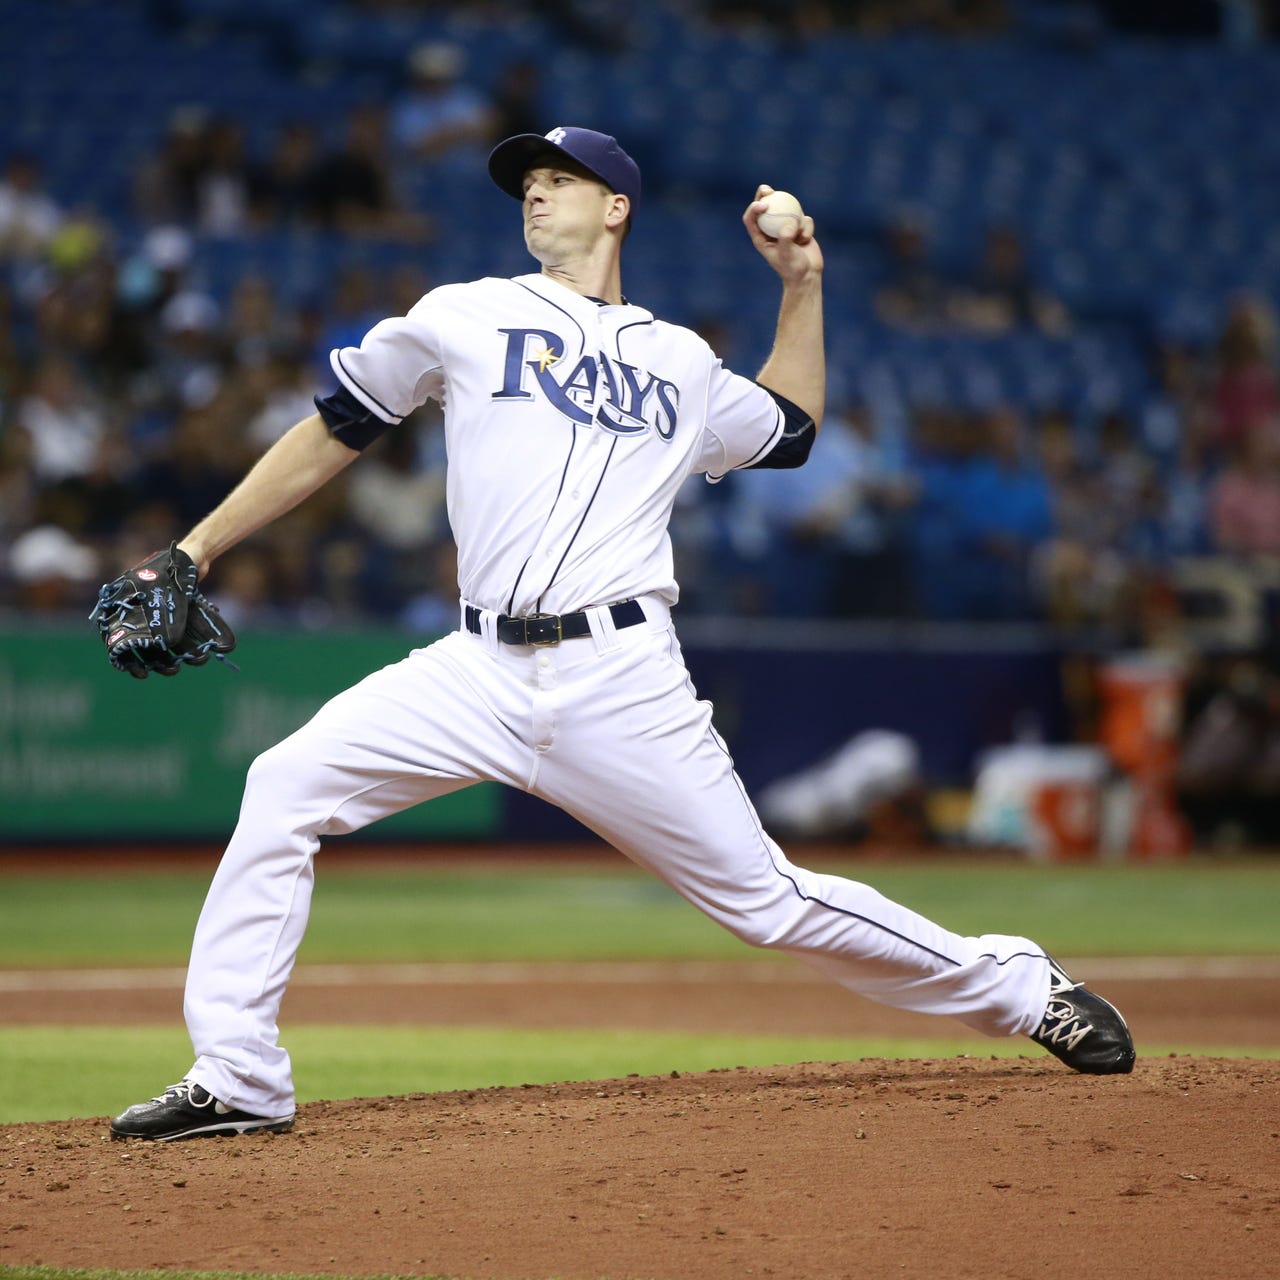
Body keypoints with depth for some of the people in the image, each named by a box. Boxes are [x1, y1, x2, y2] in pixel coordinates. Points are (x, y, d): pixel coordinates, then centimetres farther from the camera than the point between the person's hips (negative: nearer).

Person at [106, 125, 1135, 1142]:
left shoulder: (682, 365, 17)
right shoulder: (468, 318, 11)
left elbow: (790, 429, 35)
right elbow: (336, 432, 14)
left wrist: (802, 286, 26)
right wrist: (200, 546, 9)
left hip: (621, 681, -1)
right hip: (482, 673, 1)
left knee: (767, 898, -2)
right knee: (285, 788, -16)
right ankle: (237, 1080, -10)